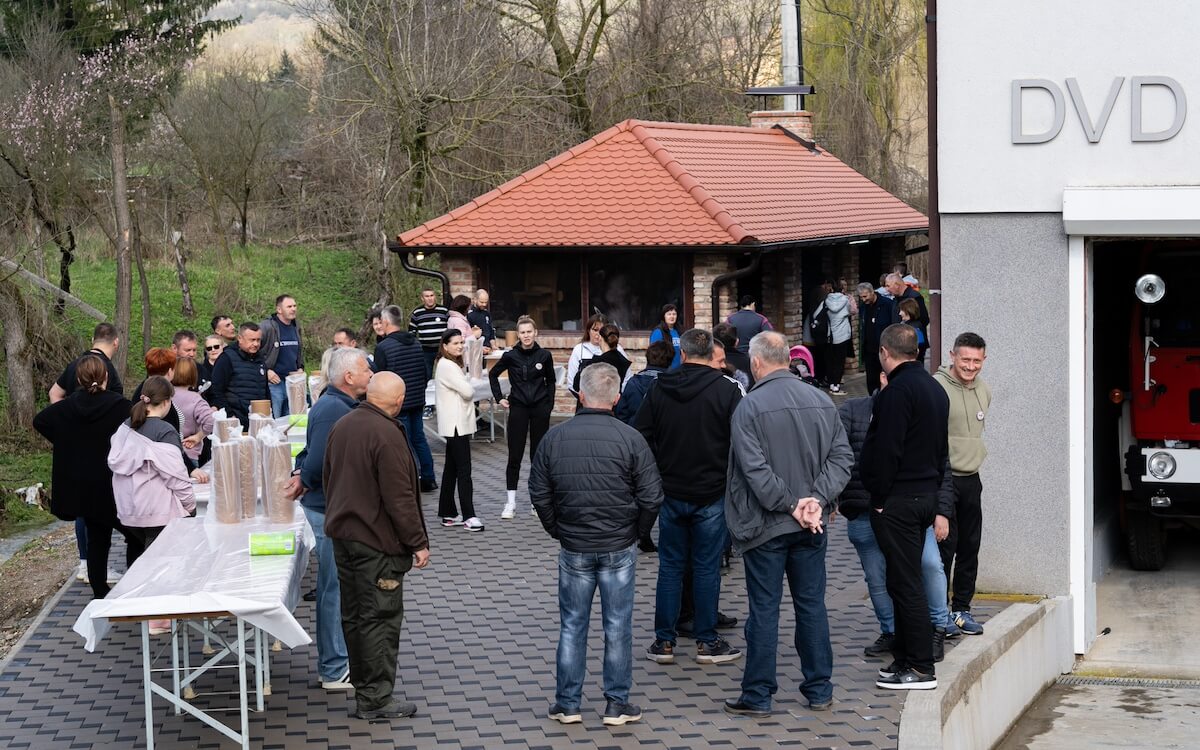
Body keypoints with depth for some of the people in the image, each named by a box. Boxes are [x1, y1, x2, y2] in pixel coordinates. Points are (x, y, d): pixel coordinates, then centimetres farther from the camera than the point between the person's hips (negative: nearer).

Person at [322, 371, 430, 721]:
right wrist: (418, 542, -14)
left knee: (354, 613, 16)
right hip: (377, 542, -9)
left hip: (343, 534, 9)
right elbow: (399, 497, -21)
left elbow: (328, 479, 18)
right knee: (380, 617, -3)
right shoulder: (387, 436, -20)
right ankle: (376, 698, 1)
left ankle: (363, 683, 26)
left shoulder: (342, 426, 7)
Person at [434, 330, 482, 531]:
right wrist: (471, 388, 0)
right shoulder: (447, 366, -15)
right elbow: (468, 391, -19)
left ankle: (447, 513, 17)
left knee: (451, 468, 13)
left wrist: (467, 390, -2)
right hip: (456, 425, -10)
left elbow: (465, 391, 17)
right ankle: (468, 516, -12)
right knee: (464, 470, -11)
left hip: (457, 424, 10)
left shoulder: (451, 365, 16)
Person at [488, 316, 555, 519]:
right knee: (514, 455, -1)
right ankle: (510, 503, 3)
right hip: (518, 408, -1)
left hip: (540, 409, 1)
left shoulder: (544, 356, -2)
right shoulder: (511, 356, -4)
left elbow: (550, 381, 12)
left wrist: (549, 404, 6)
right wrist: (499, 398, 6)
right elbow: (493, 374, 12)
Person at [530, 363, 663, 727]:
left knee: (572, 625, 11)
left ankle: (567, 704, 16)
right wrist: (637, 531, 7)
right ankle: (617, 704, 13)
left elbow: (539, 493, 2)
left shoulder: (554, 437, -4)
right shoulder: (630, 438, -11)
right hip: (619, 548, -2)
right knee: (617, 626, 7)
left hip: (573, 548, 2)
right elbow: (651, 497, -9)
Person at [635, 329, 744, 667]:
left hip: (670, 493, 3)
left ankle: (664, 640, 12)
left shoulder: (660, 389, 0)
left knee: (670, 565, 10)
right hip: (711, 493, -2)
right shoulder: (727, 389, -9)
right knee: (707, 568, 5)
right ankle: (706, 641, 10)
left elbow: (640, 437, 3)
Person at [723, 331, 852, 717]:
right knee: (812, 605, 12)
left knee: (764, 609, 2)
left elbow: (755, 469, -18)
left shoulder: (750, 406, -12)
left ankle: (757, 695, 8)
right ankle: (819, 689, 18)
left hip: (766, 525, -4)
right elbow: (842, 456, -1)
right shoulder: (821, 401, 2)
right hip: (811, 526, 4)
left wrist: (790, 505, -13)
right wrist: (817, 500, -7)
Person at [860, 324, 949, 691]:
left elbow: (885, 451, -21)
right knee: (907, 580, 16)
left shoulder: (897, 391, -16)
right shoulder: (935, 389, 15)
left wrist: (879, 499, -13)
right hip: (926, 495, 10)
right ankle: (905, 657, 22)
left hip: (898, 499, -10)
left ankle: (920, 667, -4)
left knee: (904, 582, -6)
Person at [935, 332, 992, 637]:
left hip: (971, 479, 7)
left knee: (969, 549, 11)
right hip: (942, 478, -7)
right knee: (945, 546, -9)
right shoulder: (936, 387, -14)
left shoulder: (984, 391, 10)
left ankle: (961, 609, 21)